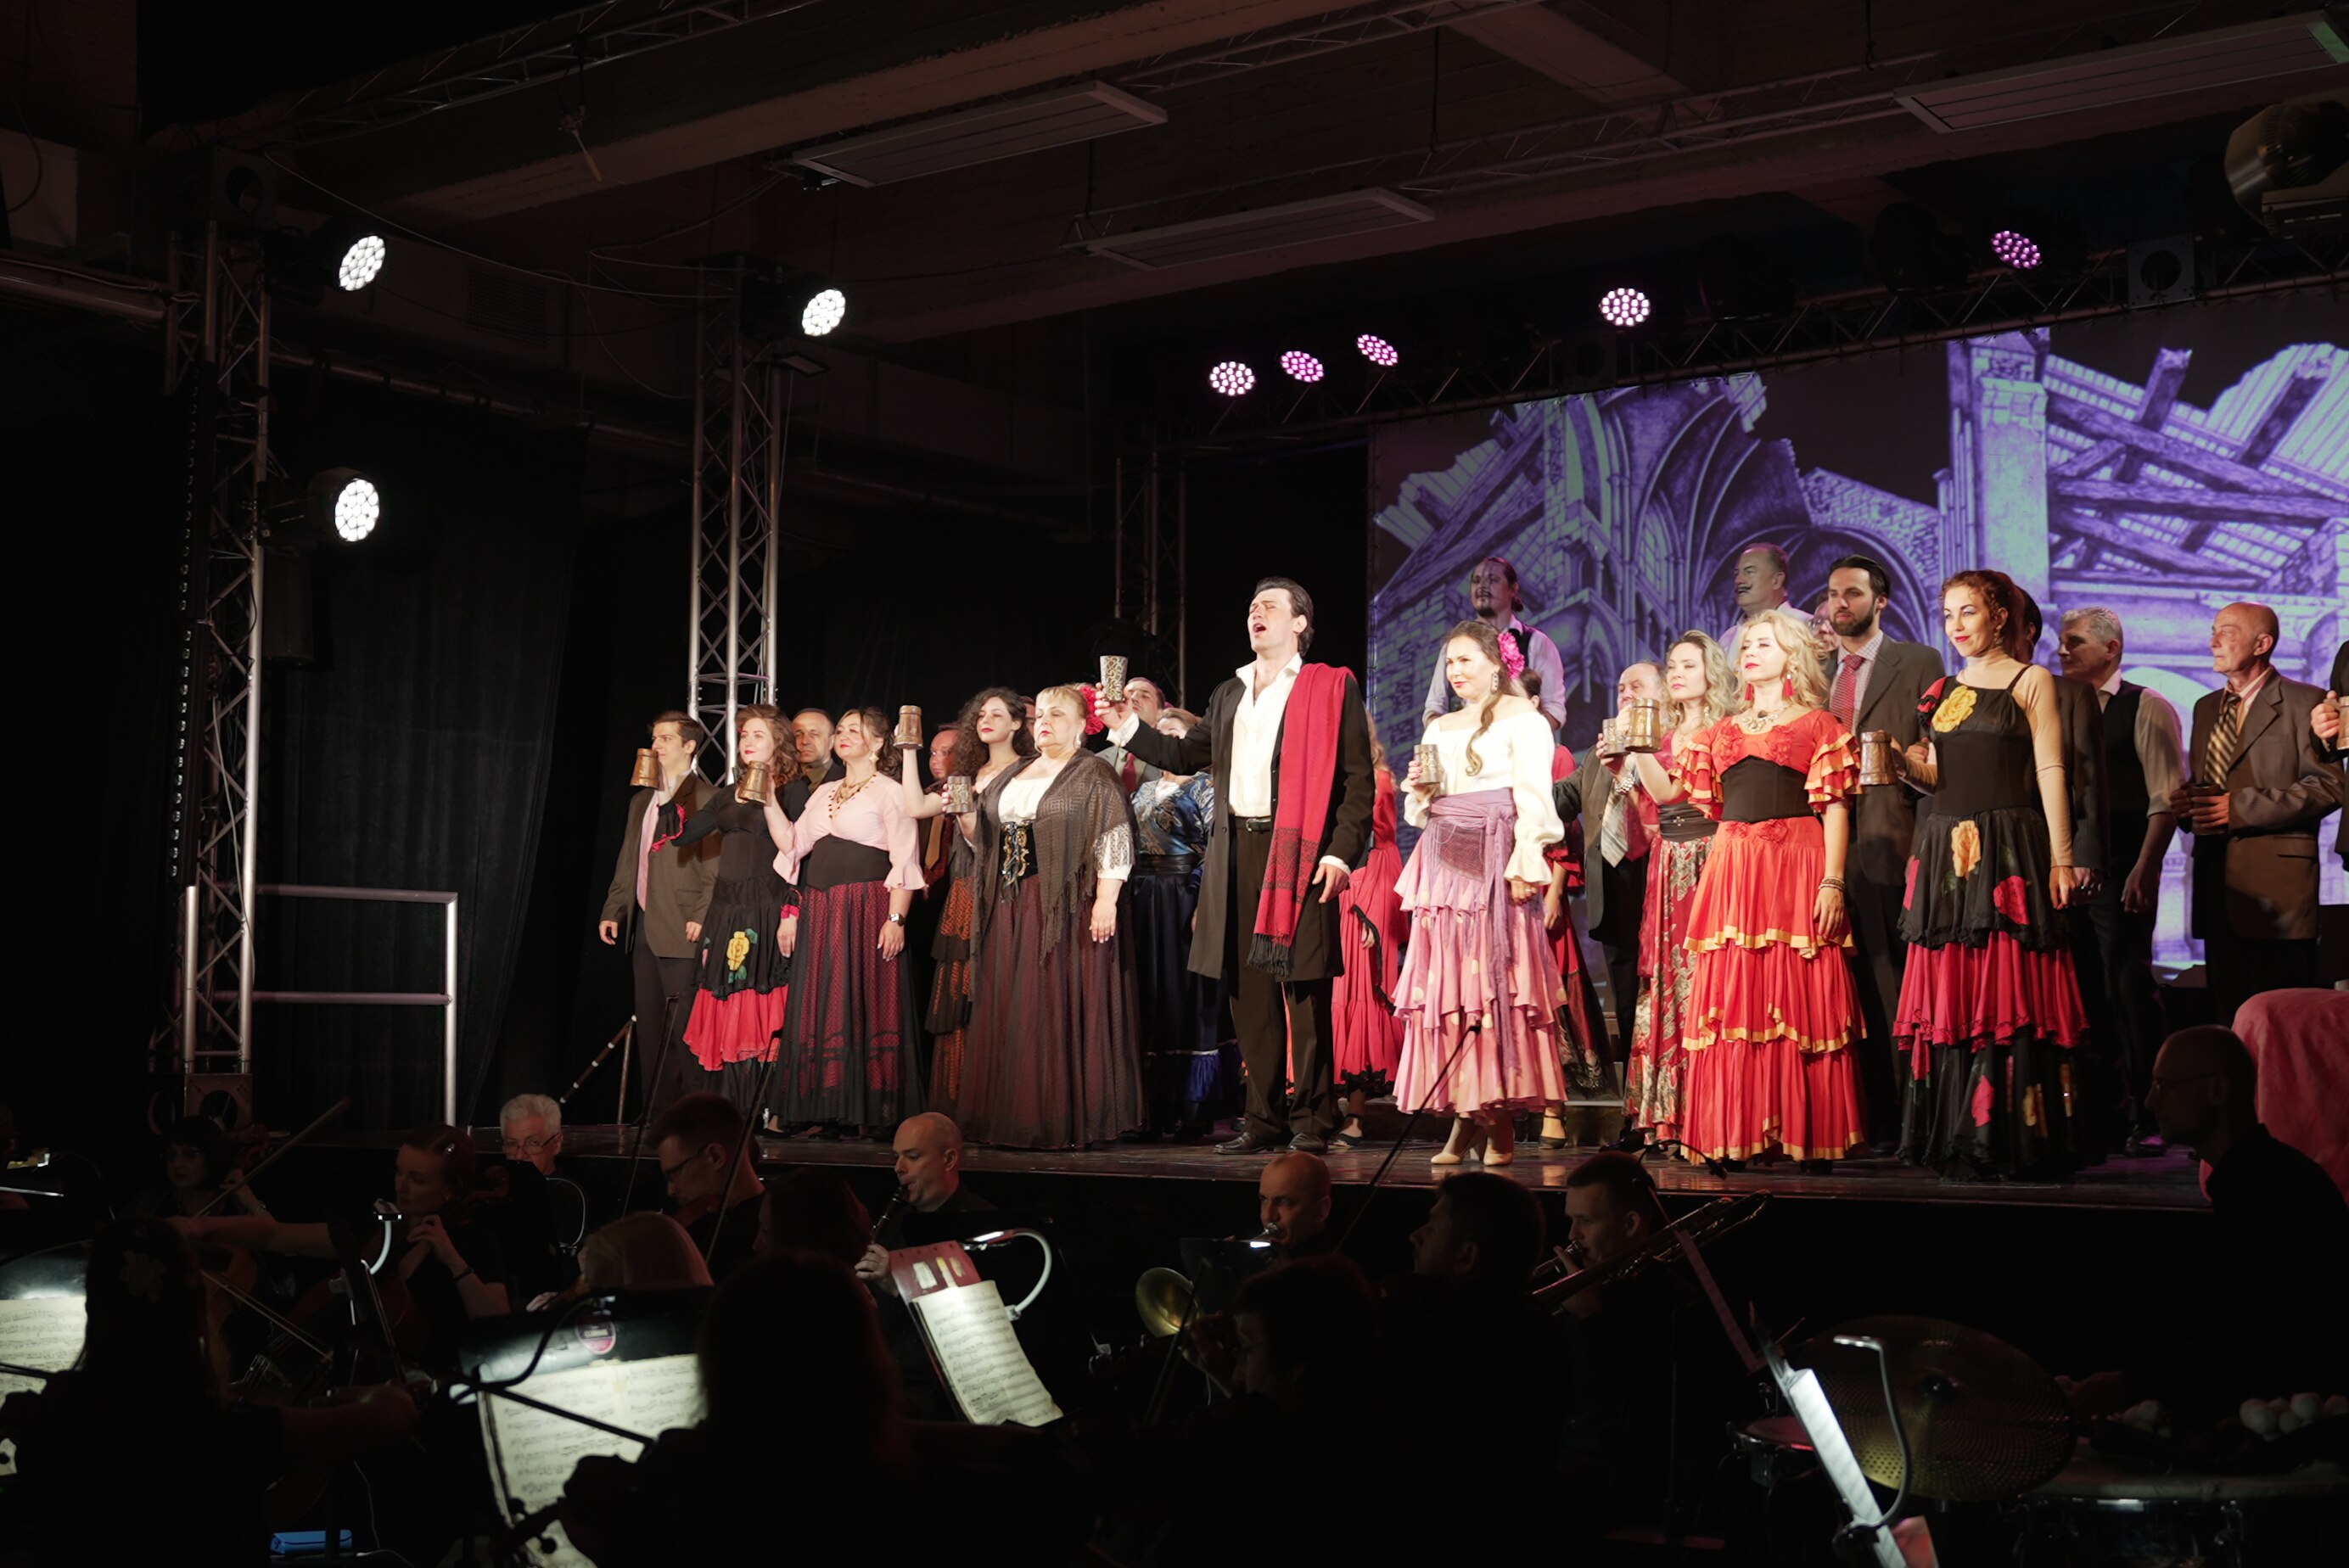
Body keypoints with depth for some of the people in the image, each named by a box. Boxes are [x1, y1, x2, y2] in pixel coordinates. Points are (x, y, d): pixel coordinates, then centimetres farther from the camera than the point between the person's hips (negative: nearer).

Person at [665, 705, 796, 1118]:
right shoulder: (729, 796, 19)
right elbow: (682, 837, 15)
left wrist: (769, 800, -20)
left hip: (765, 913, -7)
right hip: (725, 914, 7)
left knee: (759, 1017, -9)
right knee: (725, 1016, 4)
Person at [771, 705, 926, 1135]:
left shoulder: (889, 792, 0)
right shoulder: (824, 793, 20)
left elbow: (905, 861, -8)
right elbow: (796, 852, 17)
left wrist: (896, 918, -18)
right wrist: (790, 912, 7)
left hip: (866, 909, -6)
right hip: (819, 912, 6)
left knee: (864, 1003, -7)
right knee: (818, 1007, 4)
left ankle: (864, 1111, -4)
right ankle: (822, 1111, 8)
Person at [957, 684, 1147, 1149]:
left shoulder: (1093, 775, -1)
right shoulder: (1014, 777, 20)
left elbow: (1114, 839, -10)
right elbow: (986, 840, 24)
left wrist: (1106, 901, -20)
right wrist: (965, 814, 4)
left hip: (1067, 911, -6)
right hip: (1011, 910, 7)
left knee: (1064, 1012, -5)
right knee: (1010, 1015, 5)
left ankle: (1066, 1119, 0)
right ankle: (1014, 1115, 10)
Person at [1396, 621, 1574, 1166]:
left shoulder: (1523, 720, 2)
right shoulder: (1440, 728, 21)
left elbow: (1533, 798, -8)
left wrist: (1523, 864, -17)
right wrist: (1420, 790, 3)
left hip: (1496, 860, -6)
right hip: (1446, 861, 6)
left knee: (1496, 980, -10)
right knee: (1446, 983, -1)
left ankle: (1501, 1125, -7)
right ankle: (1463, 1119, 1)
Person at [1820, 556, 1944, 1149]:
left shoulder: (1918, 663, 3)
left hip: (1890, 848, -5)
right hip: (1830, 848, 5)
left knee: (1896, 993, -4)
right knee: (1854, 993, 6)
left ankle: (1905, 1122, -1)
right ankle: (1863, 1118, 10)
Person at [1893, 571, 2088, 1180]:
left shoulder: (2031, 682, 3)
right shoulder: (1943, 691, 17)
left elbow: (2050, 772, -3)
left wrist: (2061, 858, -10)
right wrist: (1918, 767, -4)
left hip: (2008, 851, -5)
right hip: (1945, 853, 5)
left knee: (2007, 992, -7)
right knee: (1948, 994, 2)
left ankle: (2010, 1140, -4)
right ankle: (1954, 1138, 6)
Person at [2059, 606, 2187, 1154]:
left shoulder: (2146, 708, -2)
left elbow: (2167, 798, -8)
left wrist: (2144, 869, -16)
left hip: (2120, 876, -5)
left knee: (2128, 988, -7)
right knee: (2086, 993, 7)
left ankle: (2145, 1120, -1)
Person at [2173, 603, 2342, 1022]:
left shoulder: (2304, 702, -1)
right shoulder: (2207, 708, 21)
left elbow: (2327, 786, -10)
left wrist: (2239, 807, -16)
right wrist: (2186, 804, 2)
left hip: (2276, 883, -6)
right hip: (2217, 881, 7)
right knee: (2228, 1015, 6)